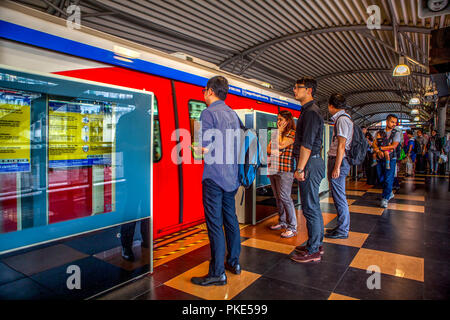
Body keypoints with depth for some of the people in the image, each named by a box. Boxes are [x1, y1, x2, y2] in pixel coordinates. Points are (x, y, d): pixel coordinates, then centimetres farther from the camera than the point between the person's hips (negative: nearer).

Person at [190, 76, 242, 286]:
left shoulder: (208, 113, -10)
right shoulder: (233, 114, 13)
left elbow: (204, 148, -18)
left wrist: (194, 148, 4)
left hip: (214, 176, -8)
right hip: (231, 176, 8)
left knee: (215, 224, -2)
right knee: (231, 219, 16)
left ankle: (217, 273, 7)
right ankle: (234, 262, 29)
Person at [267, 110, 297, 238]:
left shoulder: (292, 133, -3)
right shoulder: (277, 133, 21)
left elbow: (281, 145, -14)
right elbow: (268, 148, 17)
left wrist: (279, 131, -2)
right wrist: (272, 152, -5)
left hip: (285, 170, -8)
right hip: (273, 169, 8)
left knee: (284, 197, -12)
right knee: (278, 197, 11)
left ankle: (292, 227, -5)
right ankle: (282, 222, 23)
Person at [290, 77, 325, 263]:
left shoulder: (311, 111, -13)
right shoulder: (309, 110, 19)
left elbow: (307, 144, -20)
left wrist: (300, 168, -19)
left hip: (310, 163, -11)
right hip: (312, 162, 11)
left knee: (310, 208, -4)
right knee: (313, 206, 16)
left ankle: (313, 251, 6)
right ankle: (317, 244, 28)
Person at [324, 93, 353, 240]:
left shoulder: (342, 119, -12)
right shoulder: (341, 118, 18)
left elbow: (341, 145, -19)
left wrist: (337, 167, -21)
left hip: (338, 161, -10)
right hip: (336, 161, 10)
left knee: (339, 197, -3)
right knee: (338, 196, 15)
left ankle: (342, 230, 7)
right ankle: (341, 227, 26)